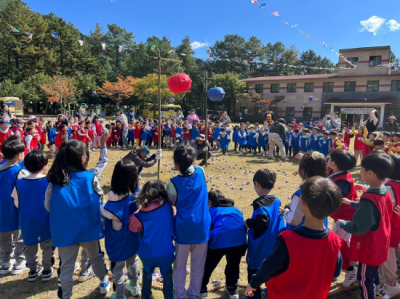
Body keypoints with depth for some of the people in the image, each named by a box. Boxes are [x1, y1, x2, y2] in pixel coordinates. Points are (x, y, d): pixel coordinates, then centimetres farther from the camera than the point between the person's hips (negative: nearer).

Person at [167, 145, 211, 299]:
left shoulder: (174, 182, -14)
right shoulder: (201, 172, -7)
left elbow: (171, 203, 4)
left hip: (183, 229, -2)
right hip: (202, 228, 2)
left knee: (180, 265, 19)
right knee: (198, 265, 19)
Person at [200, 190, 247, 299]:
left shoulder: (211, 211, 22)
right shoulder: (236, 210, 33)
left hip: (219, 241, -3)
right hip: (239, 240, 3)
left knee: (208, 265, 21)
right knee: (233, 264, 29)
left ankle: (202, 288, 34)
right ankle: (233, 289, 37)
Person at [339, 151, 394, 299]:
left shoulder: (369, 199, -34)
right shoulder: (385, 191, -5)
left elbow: (359, 228, -30)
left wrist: (342, 224, -14)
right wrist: (352, 203, 17)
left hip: (369, 248, -9)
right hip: (378, 245, 9)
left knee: (365, 279, 10)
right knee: (372, 275, 29)